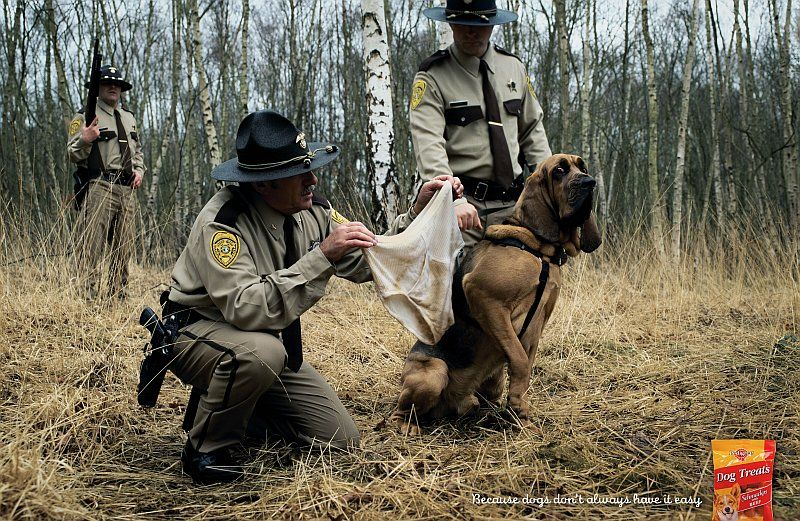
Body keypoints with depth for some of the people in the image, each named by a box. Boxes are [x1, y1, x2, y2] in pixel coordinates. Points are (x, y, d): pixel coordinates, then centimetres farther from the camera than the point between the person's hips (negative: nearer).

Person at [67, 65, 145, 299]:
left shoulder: (129, 117, 21)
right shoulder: (86, 115, 1)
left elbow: (137, 150, 32)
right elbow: (73, 154, -5)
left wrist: (139, 170, 14)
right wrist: (85, 140, -24)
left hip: (127, 190, 7)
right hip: (99, 189, -7)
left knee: (123, 248, 9)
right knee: (91, 247, -11)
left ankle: (118, 295, 17)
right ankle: (88, 296, -11)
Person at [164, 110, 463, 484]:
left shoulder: (312, 211, -8)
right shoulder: (222, 223, -28)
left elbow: (366, 263, -2)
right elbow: (246, 309, -39)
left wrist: (418, 213, -12)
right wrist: (322, 256, -41)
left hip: (271, 338, 6)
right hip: (201, 332, -6)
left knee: (341, 439, -1)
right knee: (261, 351, -41)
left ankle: (238, 407, 18)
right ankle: (207, 447, -13)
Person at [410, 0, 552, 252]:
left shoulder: (514, 68, 13)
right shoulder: (432, 78, -4)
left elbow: (532, 130, 20)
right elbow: (428, 146, -16)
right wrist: (454, 200, -29)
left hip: (512, 204, 5)